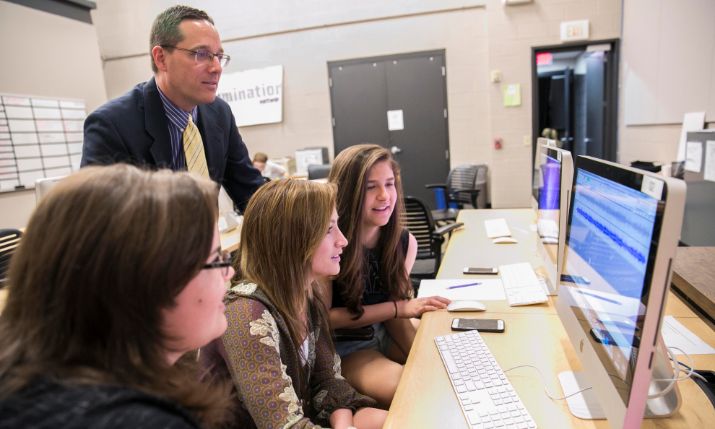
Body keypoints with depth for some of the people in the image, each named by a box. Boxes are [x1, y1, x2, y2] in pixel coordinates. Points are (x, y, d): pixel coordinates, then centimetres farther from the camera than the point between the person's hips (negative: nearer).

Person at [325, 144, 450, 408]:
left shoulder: (404, 241, -7)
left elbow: (395, 314, -1)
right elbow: (325, 318, -19)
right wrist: (401, 307, -23)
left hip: (386, 332, 6)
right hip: (341, 347, -6)